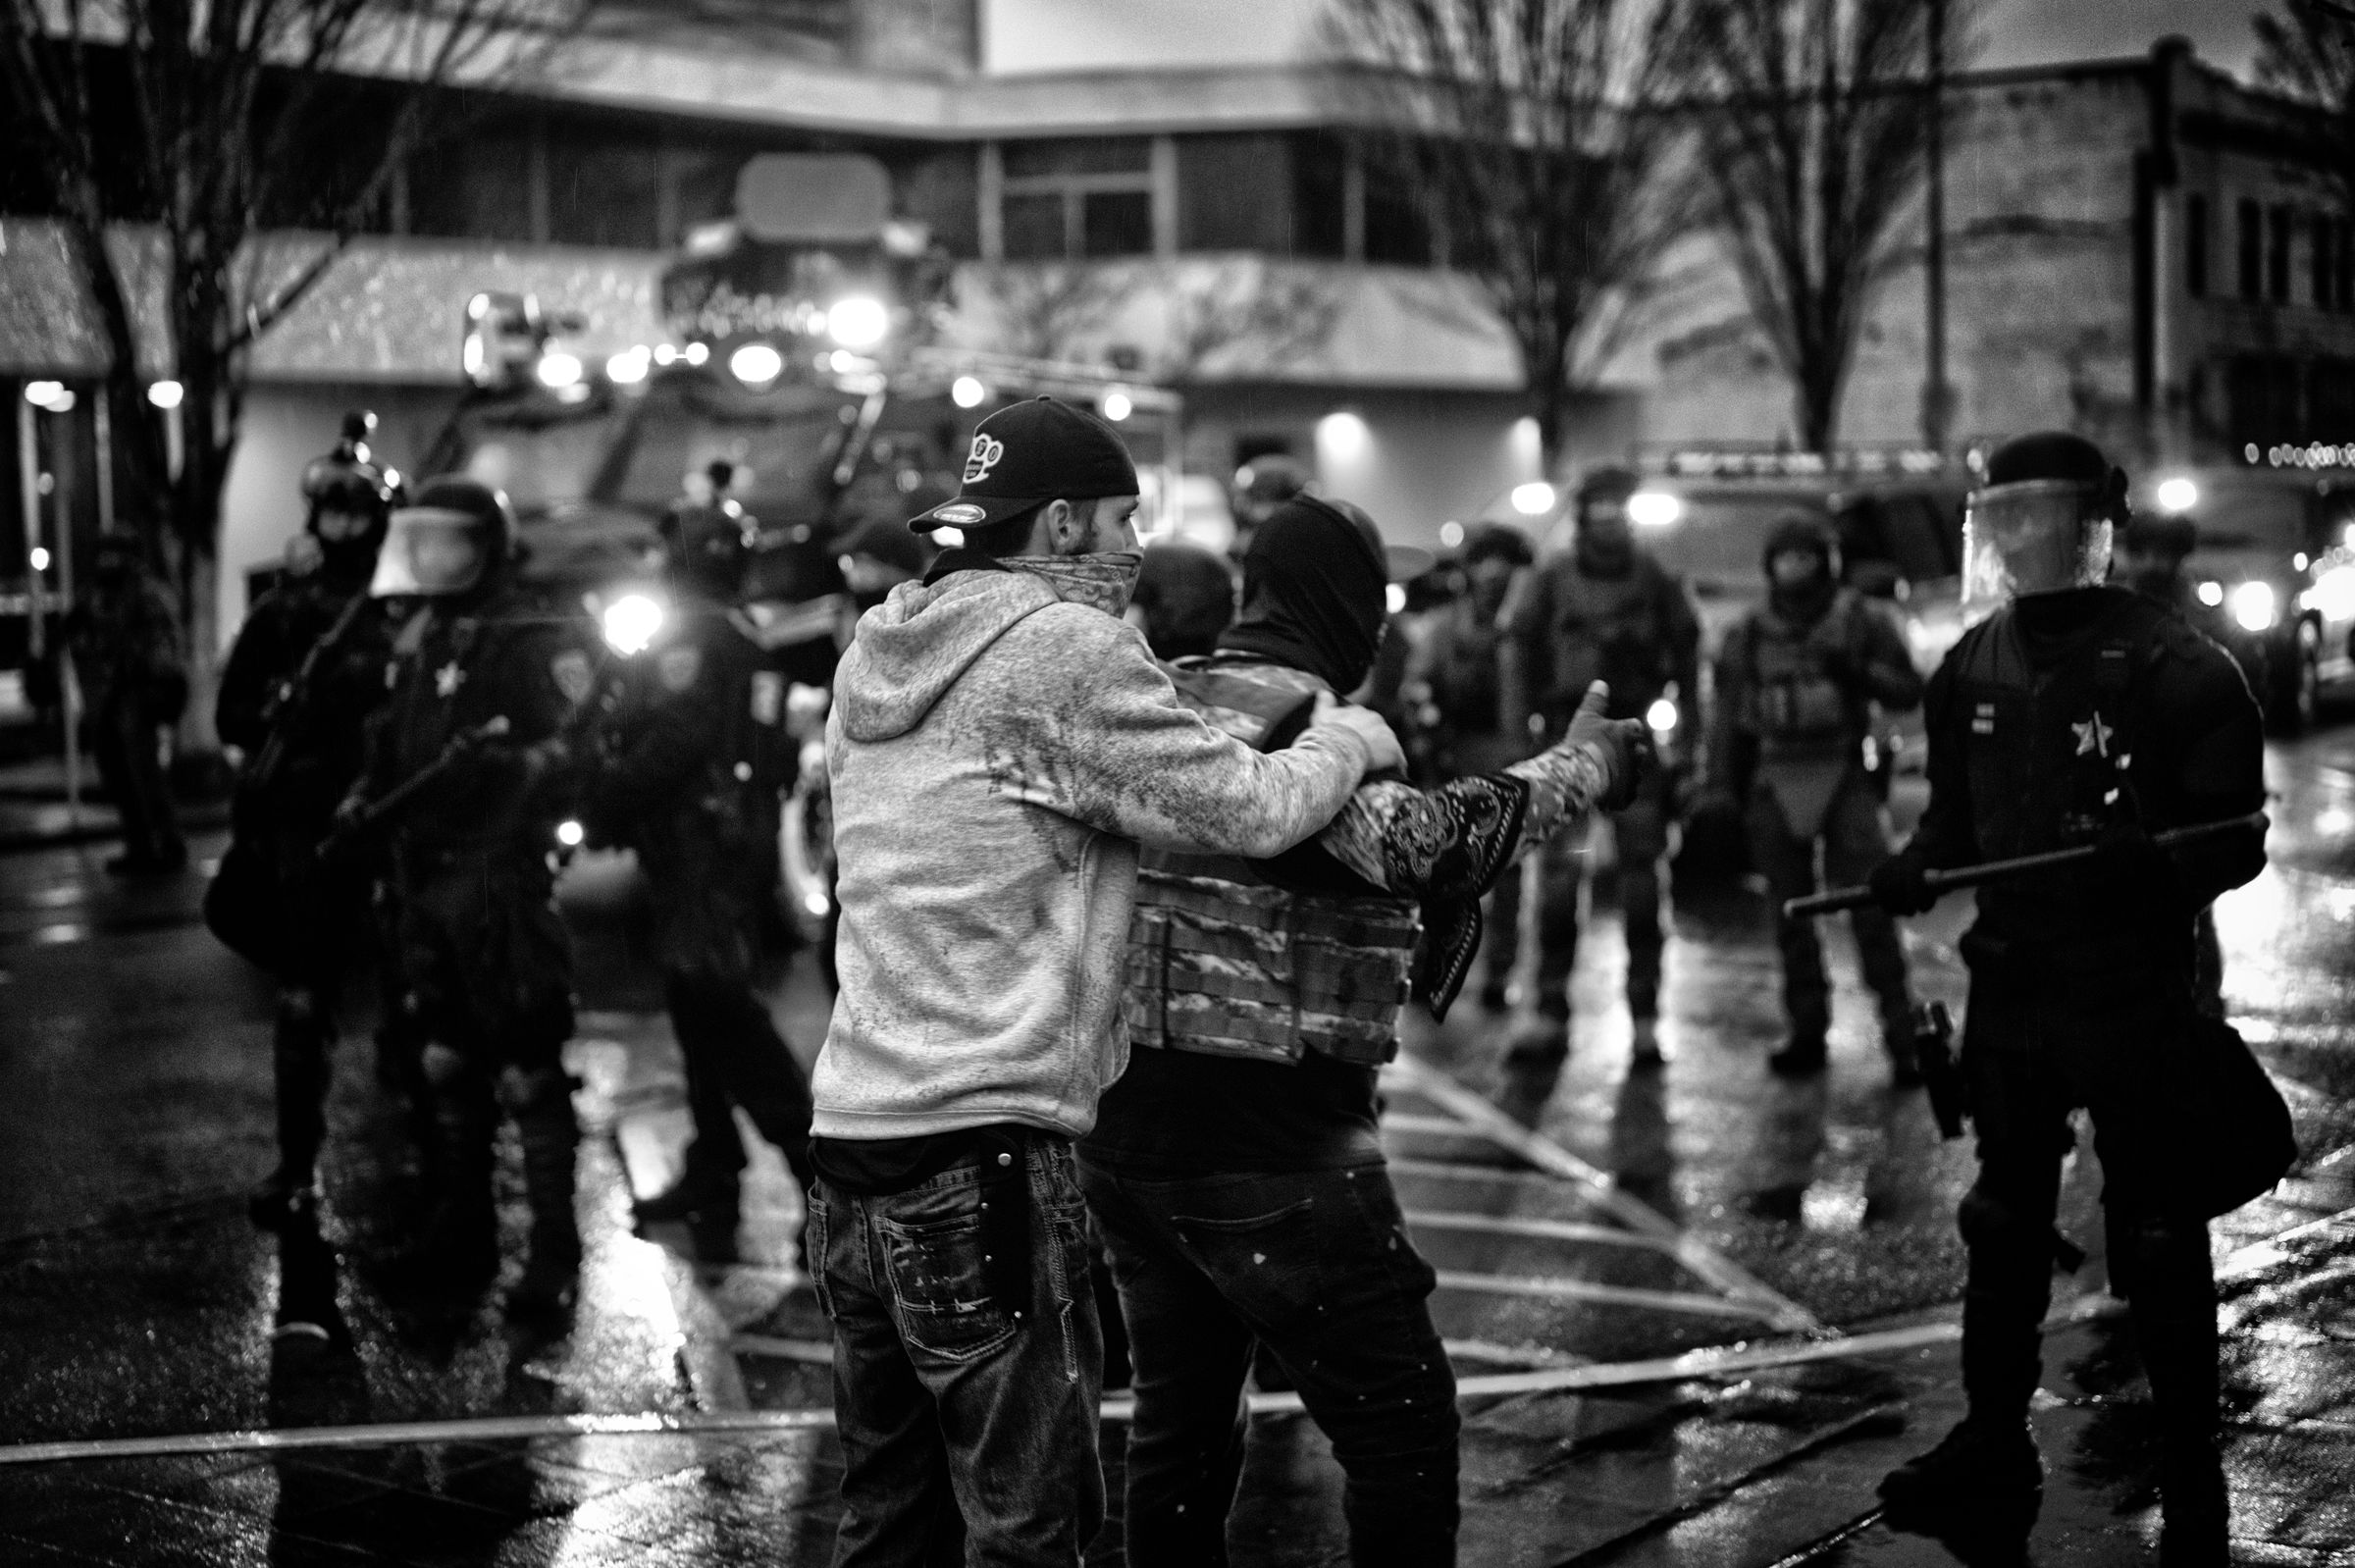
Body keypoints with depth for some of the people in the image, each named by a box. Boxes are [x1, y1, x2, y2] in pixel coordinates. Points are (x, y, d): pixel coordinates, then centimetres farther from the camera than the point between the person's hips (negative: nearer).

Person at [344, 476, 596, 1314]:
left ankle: (554, 1252, 3)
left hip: (501, 877, -8)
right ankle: (459, 1235, 27)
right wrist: (366, 796, 9)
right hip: (425, 876, 8)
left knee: (526, 1072, -4)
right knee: (446, 1062, 16)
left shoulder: (535, 644, -11)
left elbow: (581, 750, -17)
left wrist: (512, 764, -30)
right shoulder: (416, 640, 13)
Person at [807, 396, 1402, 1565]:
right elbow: (1249, 810, -10)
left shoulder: (874, 655, 16)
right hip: (982, 1155, -8)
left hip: (851, 1134, 9)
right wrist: (1351, 736, 9)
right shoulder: (1065, 647, -9)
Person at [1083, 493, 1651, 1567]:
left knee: (1179, 1425, 18)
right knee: (1403, 1428, 3)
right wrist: (1579, 765, -16)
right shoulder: (1304, 720, -14)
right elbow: (1426, 846, -29)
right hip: (1266, 1147, -8)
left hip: (1123, 1131, 9)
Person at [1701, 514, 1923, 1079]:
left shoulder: (1861, 622, 3)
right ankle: (1806, 1032, 13)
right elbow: (1729, 718, 11)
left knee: (1871, 909, -11)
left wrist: (1861, 675, -15)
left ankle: (1900, 1033, -9)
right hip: (1776, 783, 3)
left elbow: (1909, 690, 3)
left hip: (1844, 778, -3)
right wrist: (1720, 794, 5)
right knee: (1789, 914, 6)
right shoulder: (1747, 636, 10)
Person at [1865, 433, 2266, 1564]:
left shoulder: (2174, 669, -14)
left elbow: (2236, 843, -12)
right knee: (2003, 1232, 17)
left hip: (2136, 994, -6)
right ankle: (1992, 1455, 31)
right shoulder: (1972, 670, 4)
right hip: (2011, 984, 6)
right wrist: (1915, 869, -7)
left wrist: (2157, 865, -32)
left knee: (2158, 1247, 2)